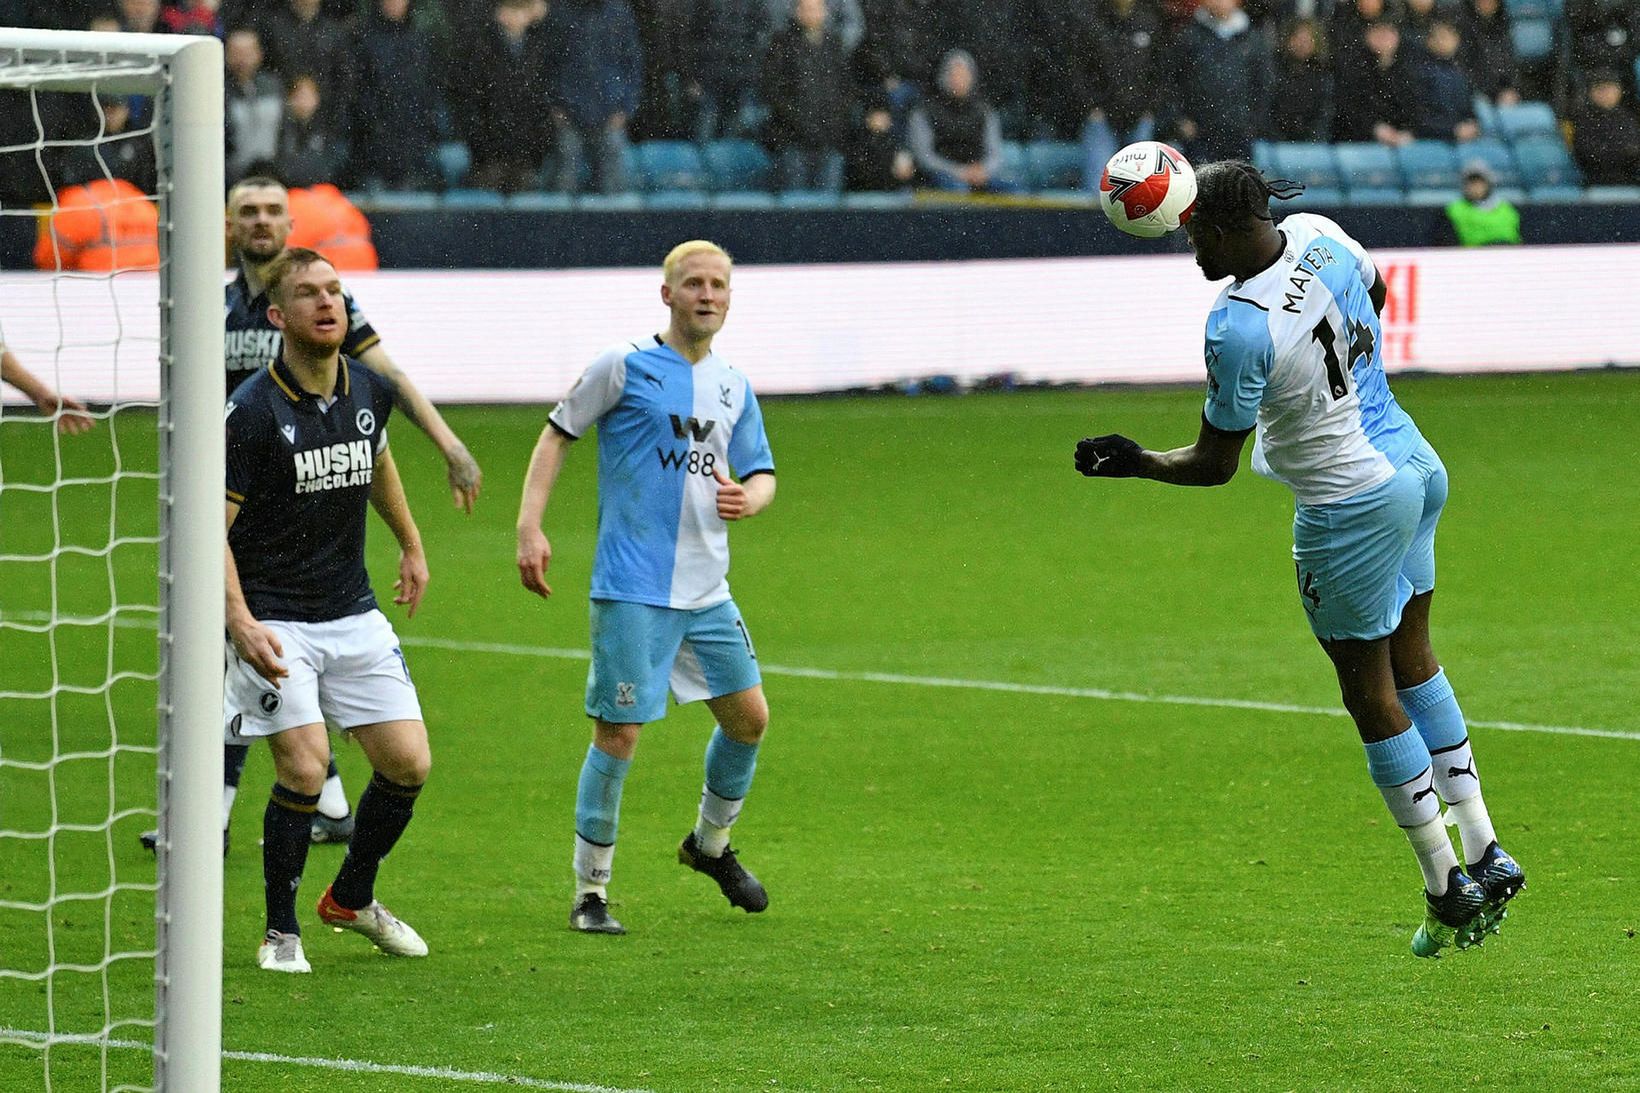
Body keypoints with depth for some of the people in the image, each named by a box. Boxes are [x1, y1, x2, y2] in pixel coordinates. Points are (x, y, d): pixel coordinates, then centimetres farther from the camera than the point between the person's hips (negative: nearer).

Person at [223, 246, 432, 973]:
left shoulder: (369, 392, 1)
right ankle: (281, 932, 4)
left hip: (354, 614, 6)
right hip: (276, 624, -6)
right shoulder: (252, 411, -17)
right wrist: (241, 623, -24)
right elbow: (212, 527, -14)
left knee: (408, 763, 2)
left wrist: (412, 545, 32)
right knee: (304, 771, -16)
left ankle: (352, 898, 27)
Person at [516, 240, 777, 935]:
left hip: (706, 590, 6)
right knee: (619, 733, -7)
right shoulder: (625, 367, -5)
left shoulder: (733, 388, 11)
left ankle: (711, 845, 36)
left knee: (749, 718, 11)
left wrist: (747, 499, -7)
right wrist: (530, 526, -10)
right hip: (632, 590, -6)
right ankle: (590, 892, 4)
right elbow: (557, 435, 0)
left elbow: (761, 475, 18)